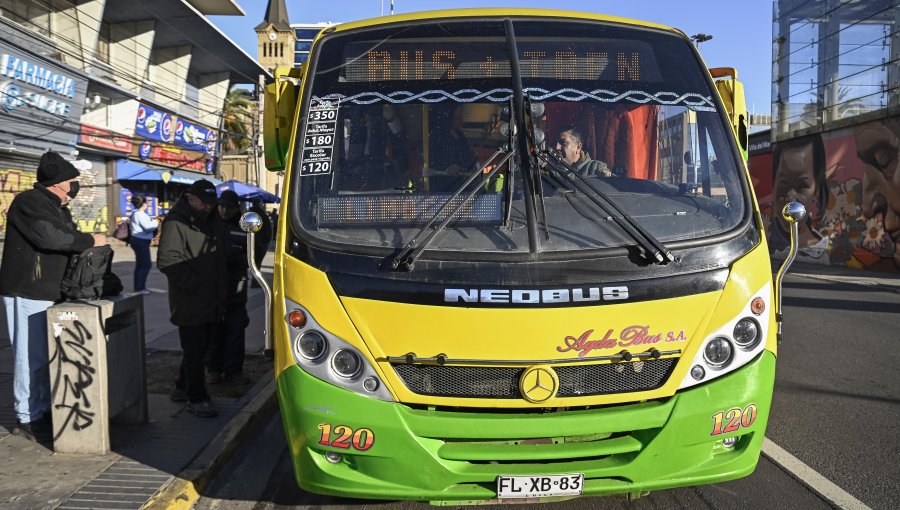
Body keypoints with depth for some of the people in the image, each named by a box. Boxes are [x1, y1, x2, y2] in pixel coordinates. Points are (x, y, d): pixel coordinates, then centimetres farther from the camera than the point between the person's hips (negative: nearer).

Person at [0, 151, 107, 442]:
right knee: (30, 356, -4)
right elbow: (49, 237, -26)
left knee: (48, 355, 14)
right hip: (27, 293, -9)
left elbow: (67, 241, 21)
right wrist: (90, 241, -16)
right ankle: (27, 418, 6)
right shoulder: (28, 203, -13)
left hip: (51, 293, 9)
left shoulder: (59, 208, 17)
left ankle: (44, 410, 25)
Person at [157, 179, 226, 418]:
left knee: (199, 347, 16)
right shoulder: (177, 223, -13)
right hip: (190, 302, -8)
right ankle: (196, 398, 4)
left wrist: (219, 293, 16)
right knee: (194, 349, -4)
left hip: (210, 301, 8)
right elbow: (168, 261, -19)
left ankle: (182, 388, 30)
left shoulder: (212, 221, 15)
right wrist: (194, 285, -19)